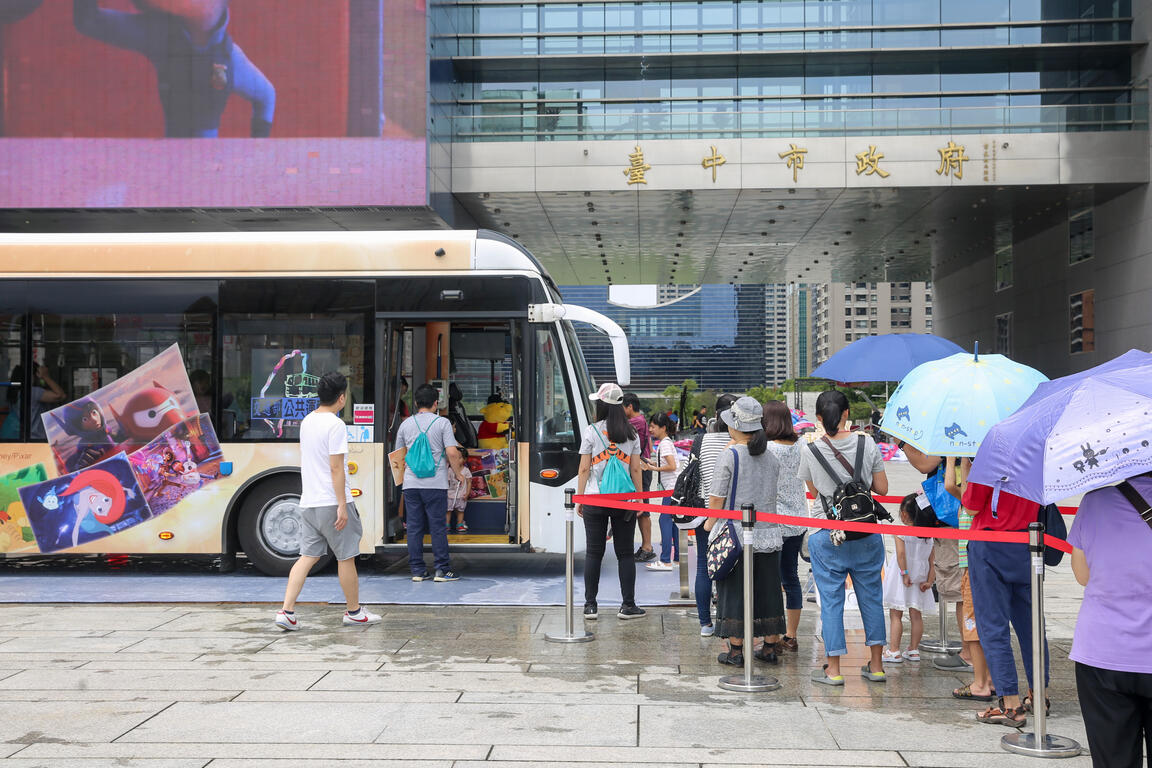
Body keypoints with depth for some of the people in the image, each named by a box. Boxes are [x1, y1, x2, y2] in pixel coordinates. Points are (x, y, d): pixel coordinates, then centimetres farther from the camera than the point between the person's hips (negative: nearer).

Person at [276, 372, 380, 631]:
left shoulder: (306, 421, 11)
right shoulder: (335, 425, -14)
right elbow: (336, 468, -18)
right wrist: (342, 505, -16)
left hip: (308, 502, 7)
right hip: (332, 503, -7)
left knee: (308, 556, 7)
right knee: (346, 557, 6)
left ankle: (287, 611, -2)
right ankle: (354, 612, 17)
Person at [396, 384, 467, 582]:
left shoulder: (406, 424, 9)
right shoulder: (442, 423, -3)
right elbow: (452, 453, -11)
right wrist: (458, 474, 4)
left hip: (411, 484, 4)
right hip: (435, 484, -3)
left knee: (414, 528, 6)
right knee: (438, 527, 1)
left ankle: (417, 571, 9)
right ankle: (442, 570, 3)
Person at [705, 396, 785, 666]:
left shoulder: (729, 455, -12)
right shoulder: (771, 458, 4)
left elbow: (717, 497, -10)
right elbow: (771, 493, 12)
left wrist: (711, 521, 4)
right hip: (768, 533, 5)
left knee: (734, 591, 4)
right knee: (767, 589, 13)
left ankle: (736, 651, 8)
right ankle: (769, 648, 20)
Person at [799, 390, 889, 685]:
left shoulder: (811, 451, -8)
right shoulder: (867, 444, -5)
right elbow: (882, 488, 1)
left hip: (828, 536, -2)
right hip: (866, 534, 2)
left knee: (831, 600, 5)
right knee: (871, 597, 13)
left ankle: (833, 669, 8)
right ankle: (876, 665, 20)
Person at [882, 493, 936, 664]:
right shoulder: (929, 535, 5)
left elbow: (901, 553, -20)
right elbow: (931, 560, 4)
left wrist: (904, 573, -18)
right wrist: (930, 580, 4)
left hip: (901, 579, -5)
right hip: (920, 577, 5)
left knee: (895, 615, -2)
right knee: (916, 615, 11)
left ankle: (894, 651, -5)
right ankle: (913, 650, 16)